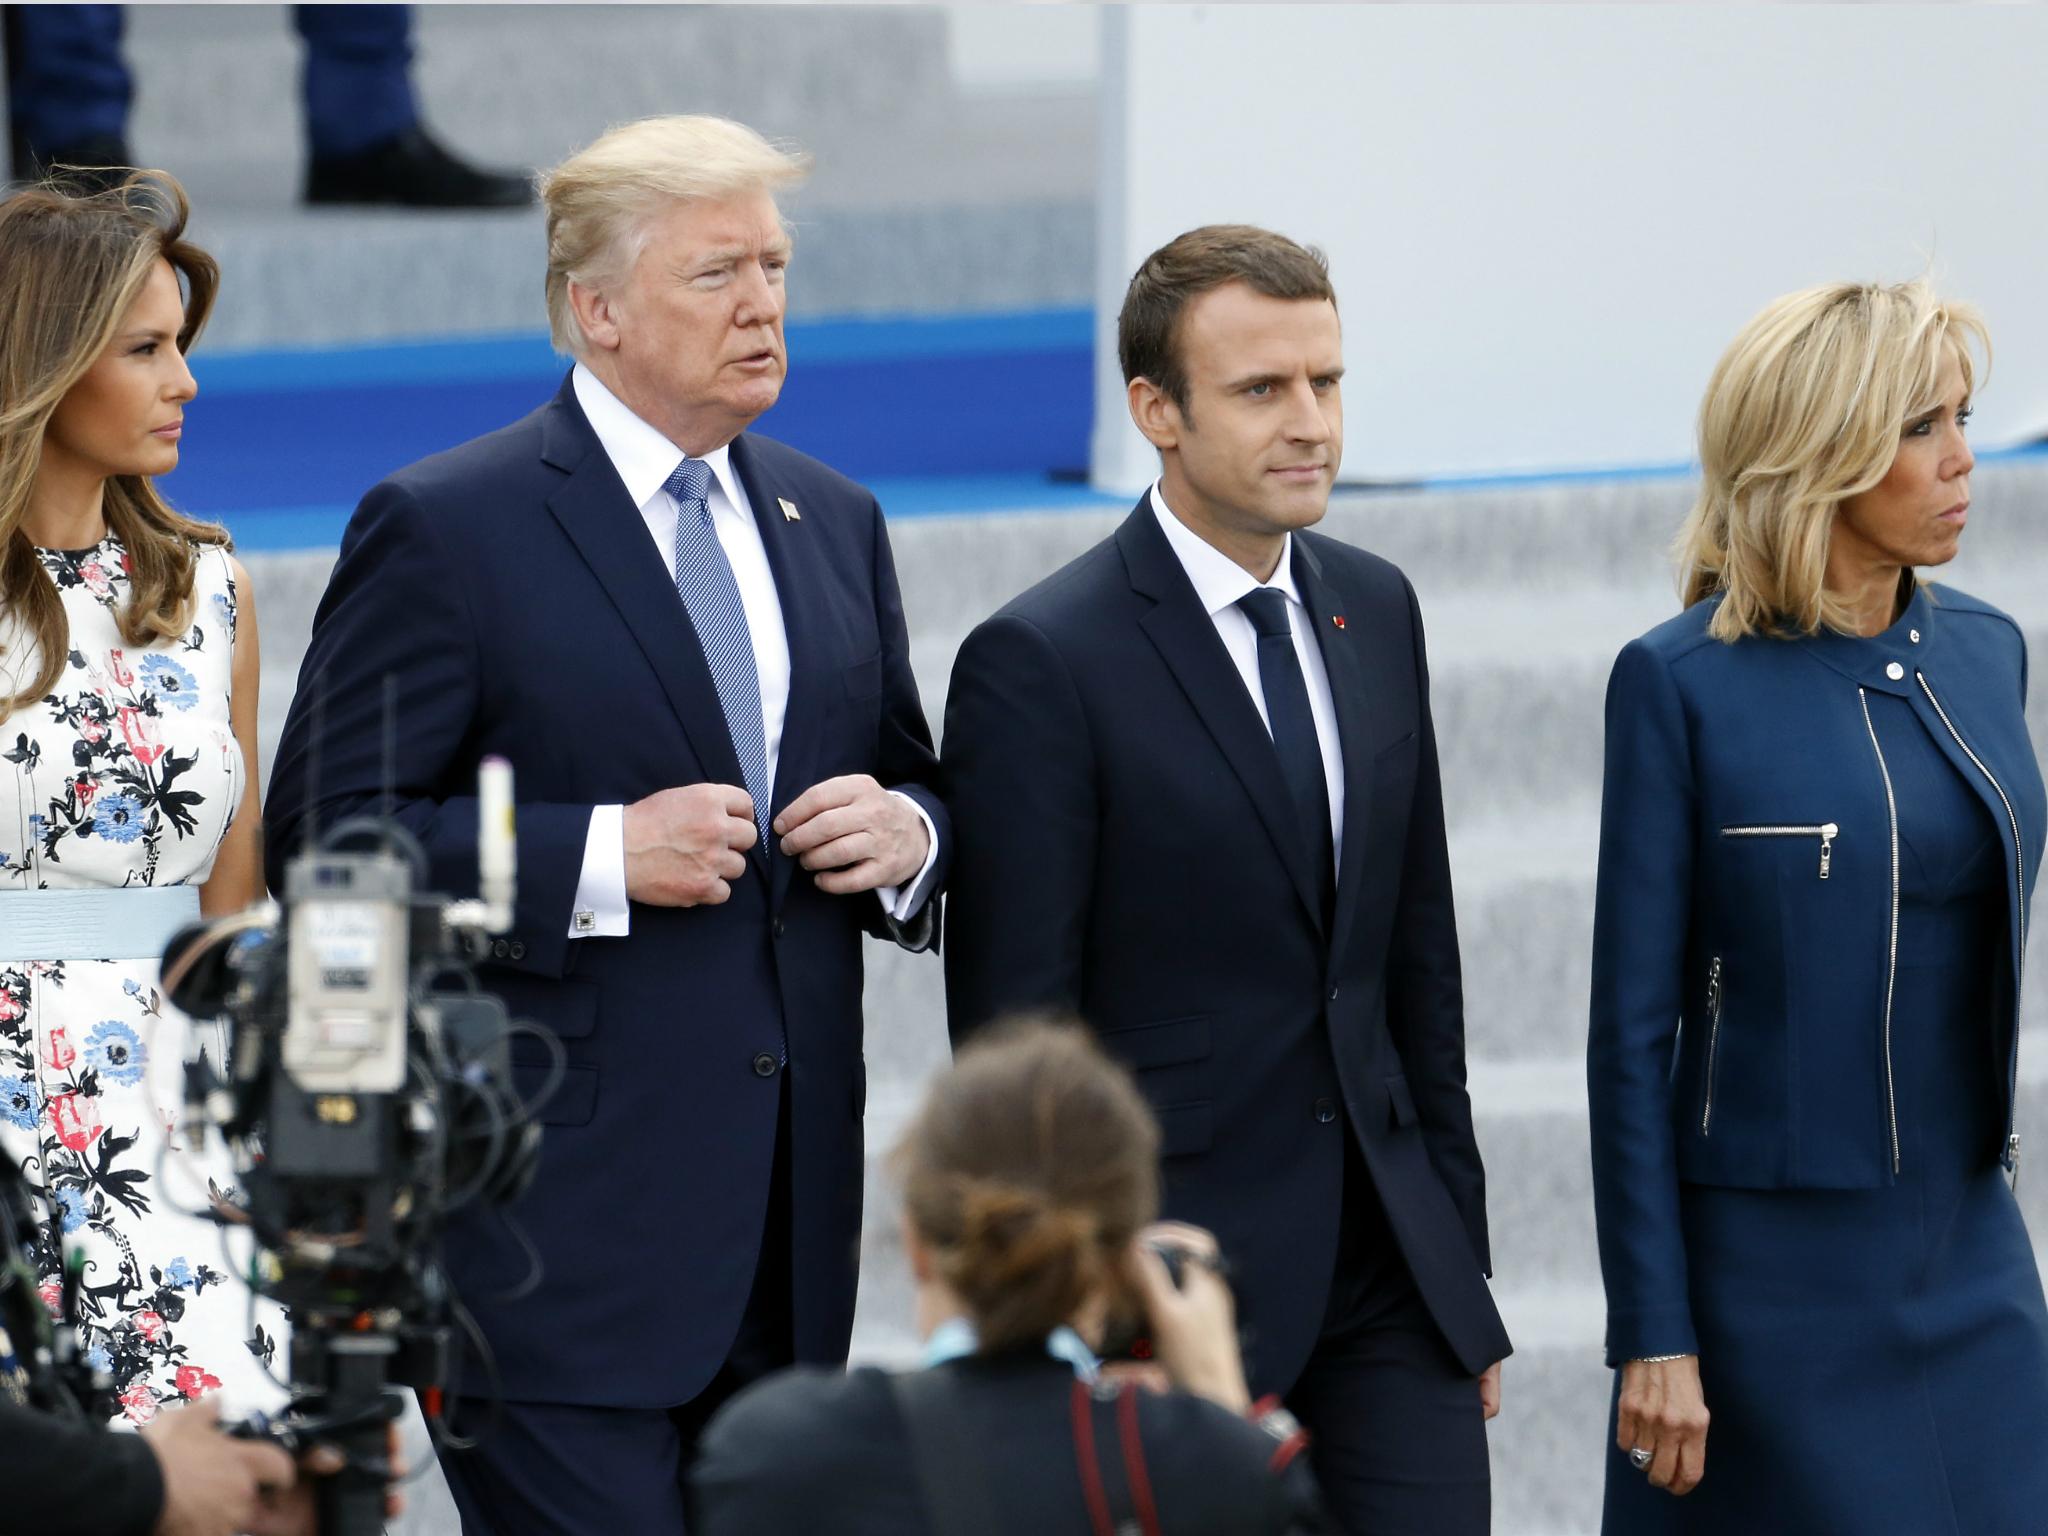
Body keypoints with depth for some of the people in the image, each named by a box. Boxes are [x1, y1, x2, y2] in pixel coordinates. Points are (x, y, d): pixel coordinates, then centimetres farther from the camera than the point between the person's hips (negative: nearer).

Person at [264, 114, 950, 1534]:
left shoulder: (831, 524, 15)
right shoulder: (445, 528, -6)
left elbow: (912, 790, 24)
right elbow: (326, 838, -10)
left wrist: (906, 834, 0)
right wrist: (600, 857, -19)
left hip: (790, 1225, 7)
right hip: (561, 1223, -6)